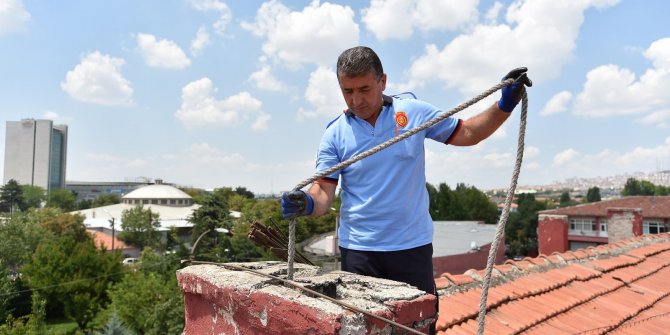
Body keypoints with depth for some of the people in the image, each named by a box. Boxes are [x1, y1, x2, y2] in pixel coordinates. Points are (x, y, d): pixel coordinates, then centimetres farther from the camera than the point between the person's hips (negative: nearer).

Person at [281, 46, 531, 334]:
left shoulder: (415, 112, 0)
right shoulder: (335, 134, -1)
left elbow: (466, 134, 9)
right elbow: (324, 190, -7)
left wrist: (504, 105, -3)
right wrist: (307, 204, -28)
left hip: (413, 245, 1)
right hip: (358, 249, 0)